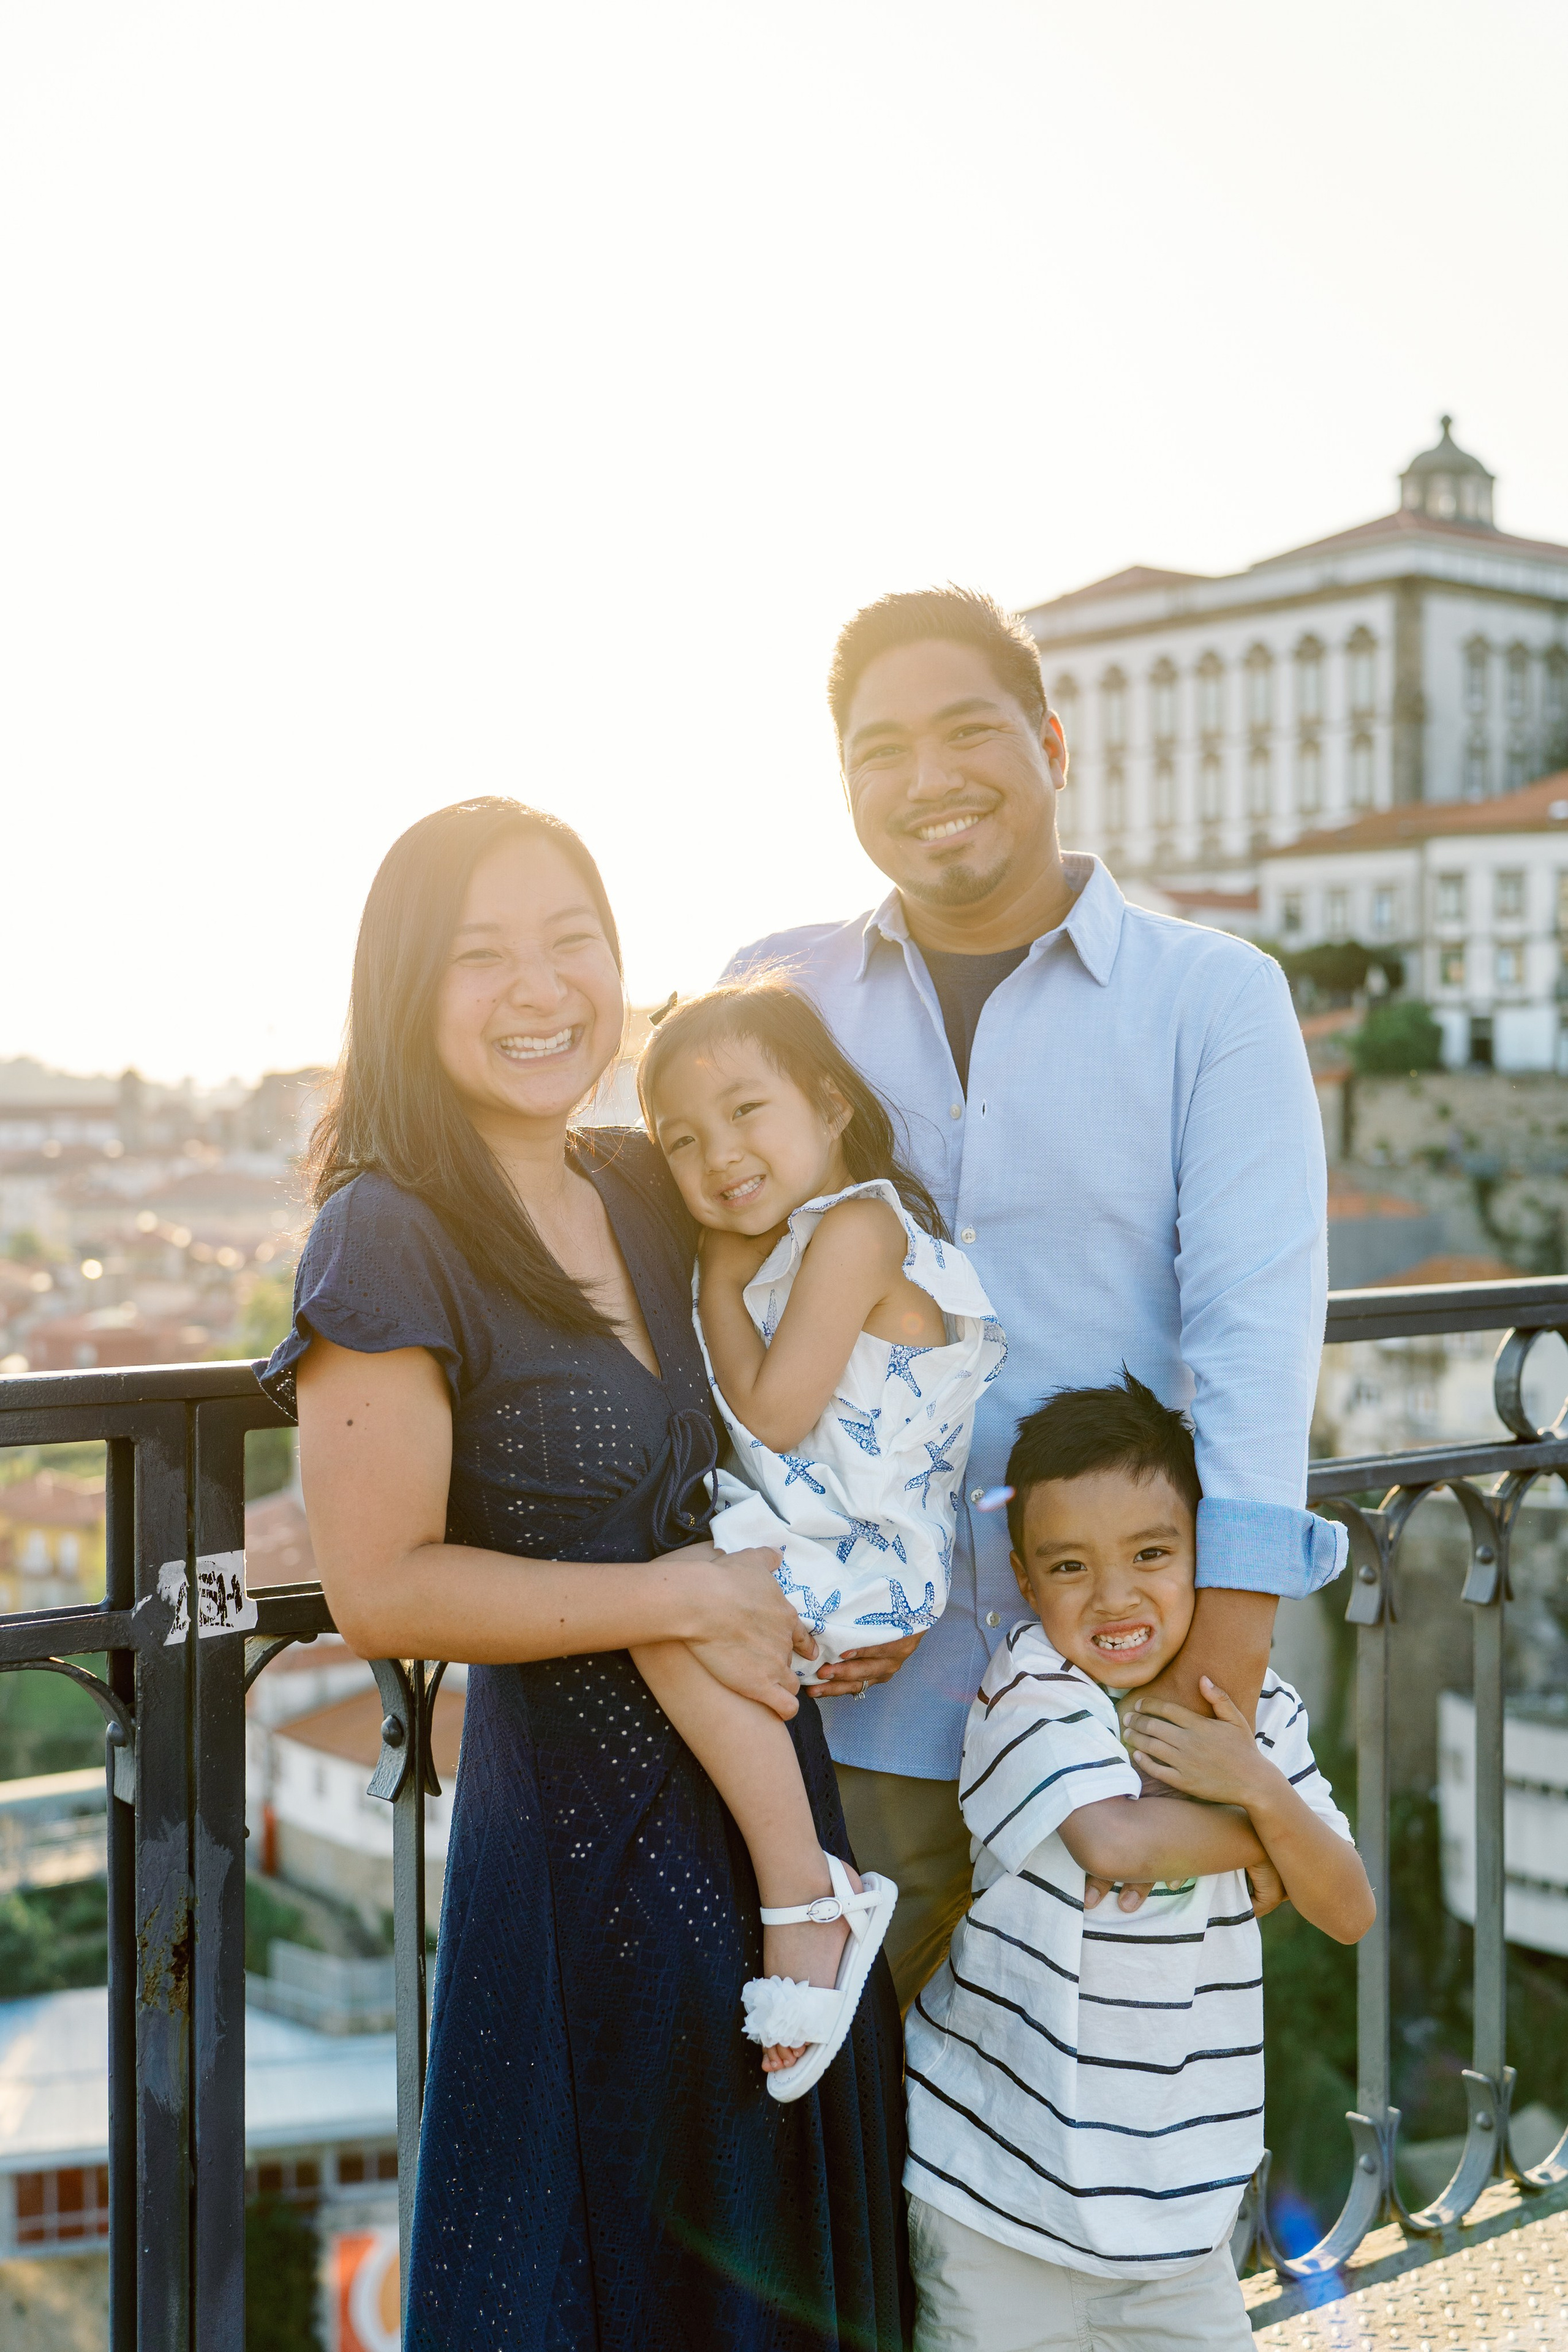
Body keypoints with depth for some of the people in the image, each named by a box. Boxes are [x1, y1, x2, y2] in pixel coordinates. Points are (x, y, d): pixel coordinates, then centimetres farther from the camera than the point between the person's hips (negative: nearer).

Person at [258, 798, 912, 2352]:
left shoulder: (649, 1191, 5)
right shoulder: (390, 1240, -16)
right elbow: (379, 1587, -18)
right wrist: (685, 1601, -16)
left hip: (767, 1802, 7)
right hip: (582, 1827, -7)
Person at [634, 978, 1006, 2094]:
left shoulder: (856, 1223, -13)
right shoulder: (778, 1241, 18)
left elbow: (774, 1412, -17)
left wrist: (721, 1280, -4)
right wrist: (725, 1270, 15)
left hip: (865, 1559, -11)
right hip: (806, 1531, 11)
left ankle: (806, 1898, -25)